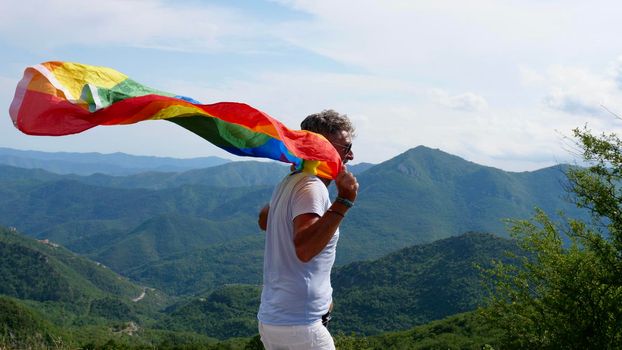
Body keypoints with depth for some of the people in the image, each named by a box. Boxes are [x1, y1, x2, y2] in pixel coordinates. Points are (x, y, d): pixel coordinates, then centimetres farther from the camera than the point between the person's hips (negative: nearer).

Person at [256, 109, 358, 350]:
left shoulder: (290, 182, 12)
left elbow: (264, 220, 31)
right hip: (300, 326, -10)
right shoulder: (312, 188, -19)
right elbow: (304, 249, -34)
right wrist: (343, 201, -36)